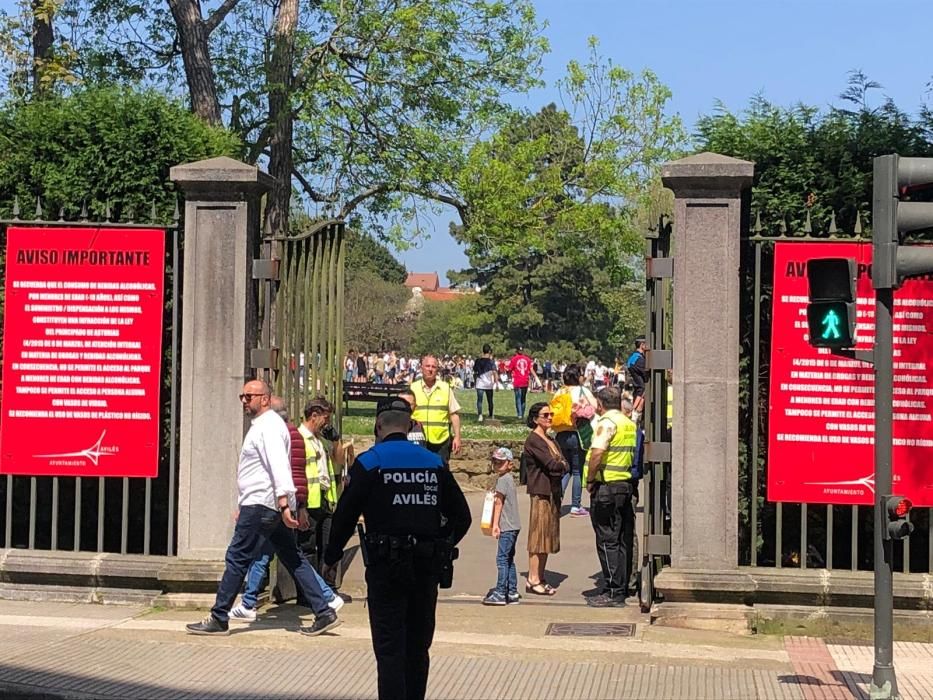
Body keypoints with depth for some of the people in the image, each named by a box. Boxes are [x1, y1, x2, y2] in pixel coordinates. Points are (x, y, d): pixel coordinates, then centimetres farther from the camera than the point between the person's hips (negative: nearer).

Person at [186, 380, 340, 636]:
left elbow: (279, 466, -24)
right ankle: (324, 613, 7)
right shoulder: (262, 425, 20)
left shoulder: (268, 426, -13)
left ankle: (218, 619, 2)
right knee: (293, 560, 8)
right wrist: (244, 506, 29)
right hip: (274, 506, 11)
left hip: (262, 506, -11)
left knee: (237, 559, -4)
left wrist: (283, 503, -32)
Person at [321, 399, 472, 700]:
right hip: (427, 567, 4)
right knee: (418, 648, 15)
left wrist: (331, 558, 8)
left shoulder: (369, 462, -4)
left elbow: (345, 516, -6)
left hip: (386, 565, -4)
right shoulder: (434, 463, 9)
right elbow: (461, 517, 12)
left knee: (389, 649, -3)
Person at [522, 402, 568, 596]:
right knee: (539, 537, -7)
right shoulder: (533, 440, -9)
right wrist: (561, 464, 1)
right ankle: (533, 580, -4)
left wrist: (558, 466, -10)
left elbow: (564, 467, 10)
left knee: (548, 537, 10)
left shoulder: (550, 441, 18)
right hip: (541, 492, -9)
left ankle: (541, 579, 15)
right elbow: (551, 464, -17)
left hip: (553, 493, 9)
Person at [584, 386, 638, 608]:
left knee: (607, 541, -5)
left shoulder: (607, 422, -13)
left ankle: (612, 593, -4)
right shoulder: (629, 424, 13)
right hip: (626, 484, 8)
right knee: (623, 540, 11)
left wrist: (590, 481, -12)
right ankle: (622, 588, 17)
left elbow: (597, 453, -23)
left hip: (606, 486, -8)